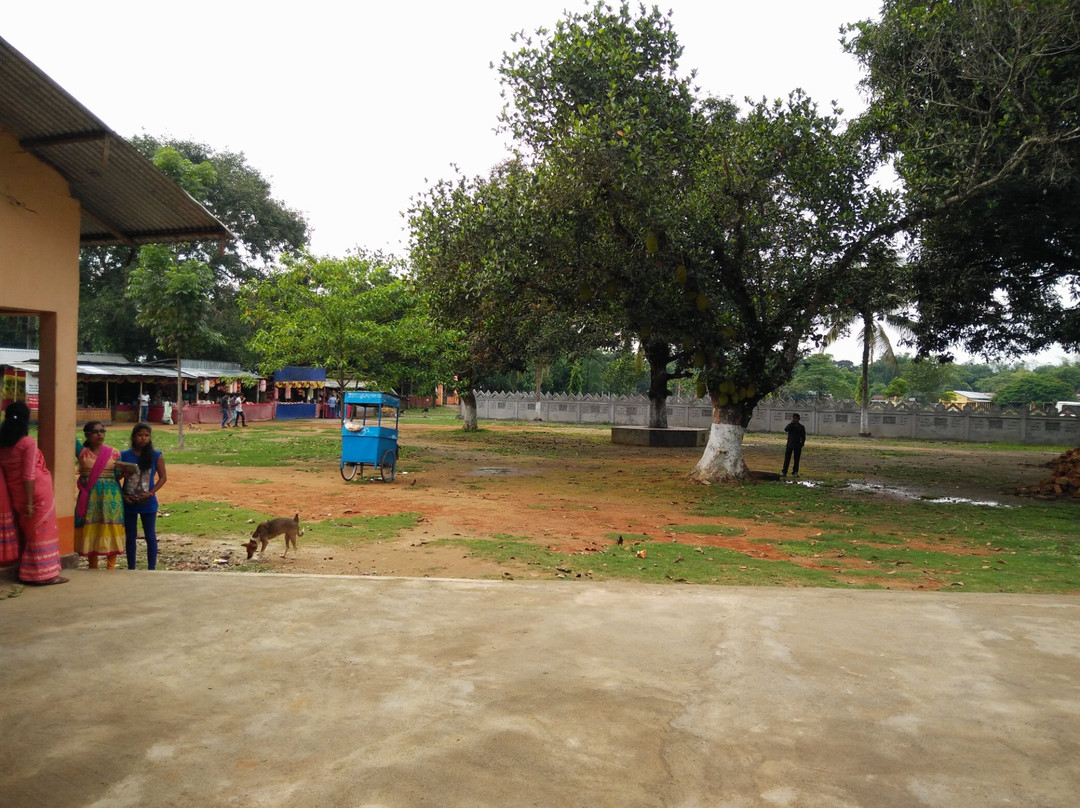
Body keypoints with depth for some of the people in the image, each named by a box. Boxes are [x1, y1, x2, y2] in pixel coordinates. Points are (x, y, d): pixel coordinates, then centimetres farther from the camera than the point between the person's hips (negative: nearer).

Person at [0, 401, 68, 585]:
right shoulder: (29, 443, -16)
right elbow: (29, 475, -18)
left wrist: (22, 500, 14)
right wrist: (29, 502, -16)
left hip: (15, 493, 7)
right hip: (36, 492, -7)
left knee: (27, 531, 17)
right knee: (41, 532, 1)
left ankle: (27, 571, 23)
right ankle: (43, 574, 4)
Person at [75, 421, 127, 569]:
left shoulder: (113, 453, 5)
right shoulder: (82, 452, 4)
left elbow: (118, 476, 4)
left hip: (110, 495, 0)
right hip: (90, 496, 0)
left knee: (111, 531, -2)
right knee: (90, 530, 3)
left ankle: (111, 567, 7)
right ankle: (93, 568, 15)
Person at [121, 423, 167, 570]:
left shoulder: (156, 456, -4)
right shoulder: (124, 455, -1)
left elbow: (163, 477, -2)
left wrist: (150, 493, -13)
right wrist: (123, 495, -9)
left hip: (148, 503, -2)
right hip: (128, 503, 2)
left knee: (150, 536, 5)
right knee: (130, 537, 11)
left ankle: (152, 569, 13)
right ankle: (131, 569, 22)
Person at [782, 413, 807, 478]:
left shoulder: (801, 427, 6)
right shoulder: (790, 425, 5)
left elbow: (803, 437, 7)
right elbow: (786, 429, -16)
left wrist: (802, 443, -6)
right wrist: (791, 423, -18)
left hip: (798, 446, 0)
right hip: (790, 445, 0)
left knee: (796, 459, 4)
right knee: (787, 459, -1)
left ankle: (795, 472, 11)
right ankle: (784, 472, 0)